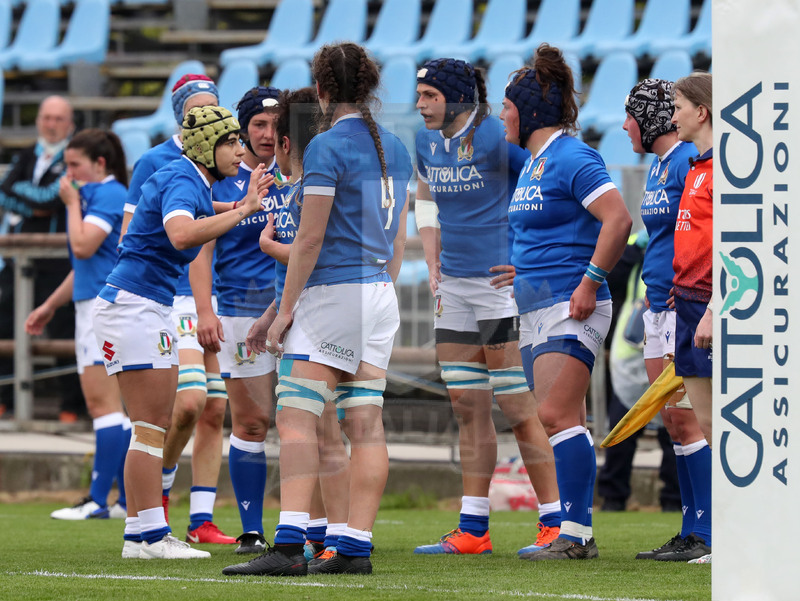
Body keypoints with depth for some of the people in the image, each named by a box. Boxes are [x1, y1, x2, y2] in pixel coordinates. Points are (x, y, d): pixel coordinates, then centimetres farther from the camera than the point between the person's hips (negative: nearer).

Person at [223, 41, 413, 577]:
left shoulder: (328, 147, -10)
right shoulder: (395, 148, 13)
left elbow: (310, 238, -13)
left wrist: (285, 310, -8)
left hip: (333, 291, -8)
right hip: (380, 295, 8)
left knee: (296, 419, -11)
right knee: (366, 425, 5)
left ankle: (290, 547, -21)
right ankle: (356, 548, 3)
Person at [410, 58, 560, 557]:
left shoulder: (497, 136, -14)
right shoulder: (427, 143, 9)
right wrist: (433, 265, 13)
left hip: (501, 282, -8)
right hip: (454, 286, 8)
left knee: (517, 407, -7)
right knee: (468, 407, 9)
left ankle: (555, 524, -1)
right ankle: (473, 530, 14)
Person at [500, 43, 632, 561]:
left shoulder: (572, 158, -12)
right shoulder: (533, 163, 18)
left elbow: (618, 220, -21)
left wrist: (589, 285, -21)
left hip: (569, 308, -10)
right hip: (536, 310, 10)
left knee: (558, 416, -16)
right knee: (563, 423, 8)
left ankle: (576, 533, -16)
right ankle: (576, 534, 10)